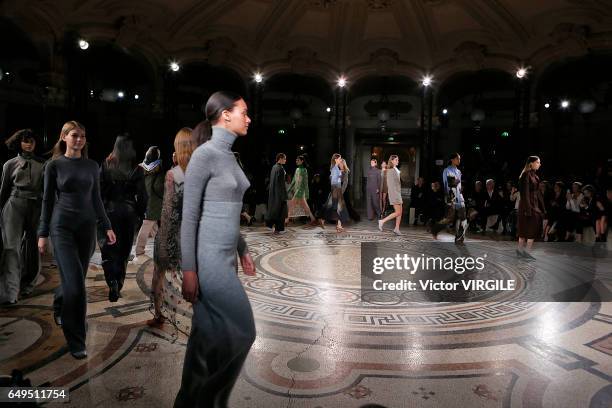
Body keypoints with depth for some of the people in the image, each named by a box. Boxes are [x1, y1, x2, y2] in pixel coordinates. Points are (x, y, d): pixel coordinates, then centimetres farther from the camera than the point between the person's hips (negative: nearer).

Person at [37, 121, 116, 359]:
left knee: (77, 280, 11)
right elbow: (47, 200, 2)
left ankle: (59, 308, 45)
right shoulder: (54, 165, 0)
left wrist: (107, 227, 6)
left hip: (87, 227, 4)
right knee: (75, 284, -11)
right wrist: (43, 234, 0)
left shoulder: (92, 166, 9)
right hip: (62, 227, -4)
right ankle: (76, 342, 0)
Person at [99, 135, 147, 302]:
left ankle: (112, 282, -16)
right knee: (124, 250, 13)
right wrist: (141, 213, 8)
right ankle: (118, 285, 21)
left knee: (108, 249, 3)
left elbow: (99, 191, -4)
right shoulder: (137, 170, -6)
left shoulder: (105, 166, -6)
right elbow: (142, 195, -4)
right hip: (129, 213, 1)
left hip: (109, 211, -1)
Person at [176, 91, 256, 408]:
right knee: (239, 330, -3)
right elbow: (189, 215, -15)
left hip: (226, 255, 8)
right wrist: (188, 270, -16)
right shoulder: (204, 154, -13)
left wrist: (243, 250, 21)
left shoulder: (229, 156, 13)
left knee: (209, 333, 15)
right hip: (208, 256, -8)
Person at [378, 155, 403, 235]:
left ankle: (397, 229, 12)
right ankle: (382, 221, -1)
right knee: (398, 212, -9)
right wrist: (395, 196, -21)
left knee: (400, 212, 7)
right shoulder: (390, 170, -13)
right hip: (394, 194, -9)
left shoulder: (396, 170, 14)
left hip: (398, 194, 9)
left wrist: (400, 196, 17)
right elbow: (390, 184, -17)